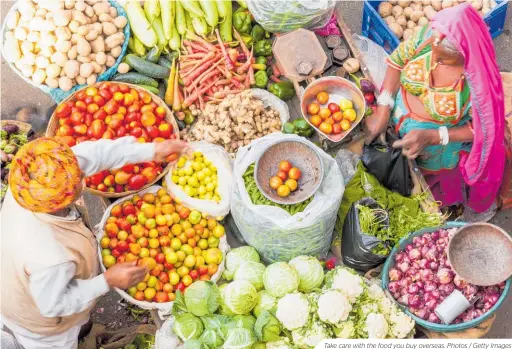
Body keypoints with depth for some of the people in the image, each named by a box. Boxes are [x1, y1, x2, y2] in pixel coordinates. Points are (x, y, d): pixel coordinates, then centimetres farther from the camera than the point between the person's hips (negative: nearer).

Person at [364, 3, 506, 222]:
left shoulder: (477, 83, -37)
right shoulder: (429, 34, -27)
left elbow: (483, 128, -22)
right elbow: (398, 60, -12)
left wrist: (431, 136, -32)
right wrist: (382, 110, -22)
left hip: (436, 154, -3)